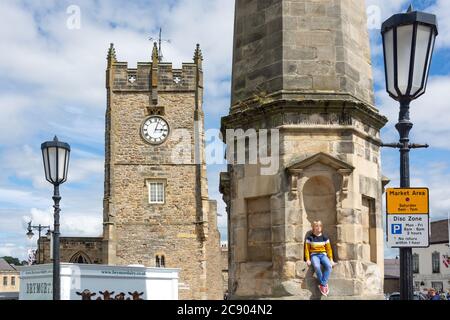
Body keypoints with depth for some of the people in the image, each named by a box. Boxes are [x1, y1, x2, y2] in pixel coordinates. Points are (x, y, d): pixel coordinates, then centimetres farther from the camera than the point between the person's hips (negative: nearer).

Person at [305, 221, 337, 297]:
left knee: (329, 266, -32)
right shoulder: (310, 238, 2)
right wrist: (308, 259, -7)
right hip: (314, 255, -2)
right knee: (317, 266, -37)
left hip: (323, 254, 2)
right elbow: (307, 249, 3)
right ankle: (325, 284, -20)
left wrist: (331, 259, 3)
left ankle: (322, 284, -25)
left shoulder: (325, 237, 8)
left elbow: (329, 249, 10)